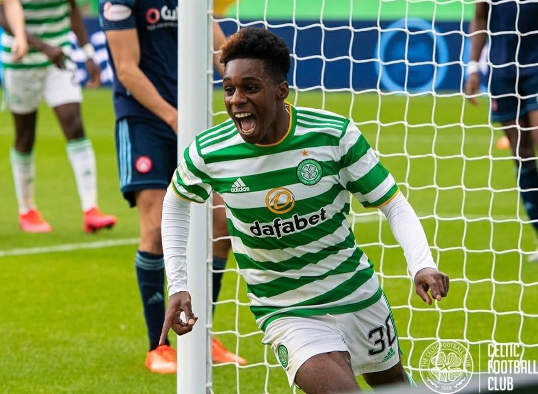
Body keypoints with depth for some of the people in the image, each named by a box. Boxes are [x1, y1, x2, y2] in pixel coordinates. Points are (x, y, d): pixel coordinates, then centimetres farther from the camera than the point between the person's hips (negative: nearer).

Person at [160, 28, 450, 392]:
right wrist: (178, 284, 3)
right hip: (288, 314, -2)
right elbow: (176, 202, 8)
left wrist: (422, 265, -28)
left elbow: (394, 204, -10)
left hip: (358, 293, 2)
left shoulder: (334, 134, -18)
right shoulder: (208, 153, -15)